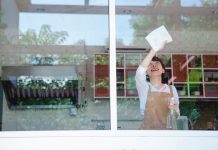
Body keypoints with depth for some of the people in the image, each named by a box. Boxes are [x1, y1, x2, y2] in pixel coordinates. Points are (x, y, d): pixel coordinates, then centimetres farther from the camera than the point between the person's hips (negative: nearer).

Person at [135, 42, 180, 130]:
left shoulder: (172, 89, 9)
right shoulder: (144, 87, 1)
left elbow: (176, 115, 12)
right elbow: (140, 71, -19)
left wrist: (174, 110, -11)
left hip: (168, 129, 2)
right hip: (148, 128, -2)